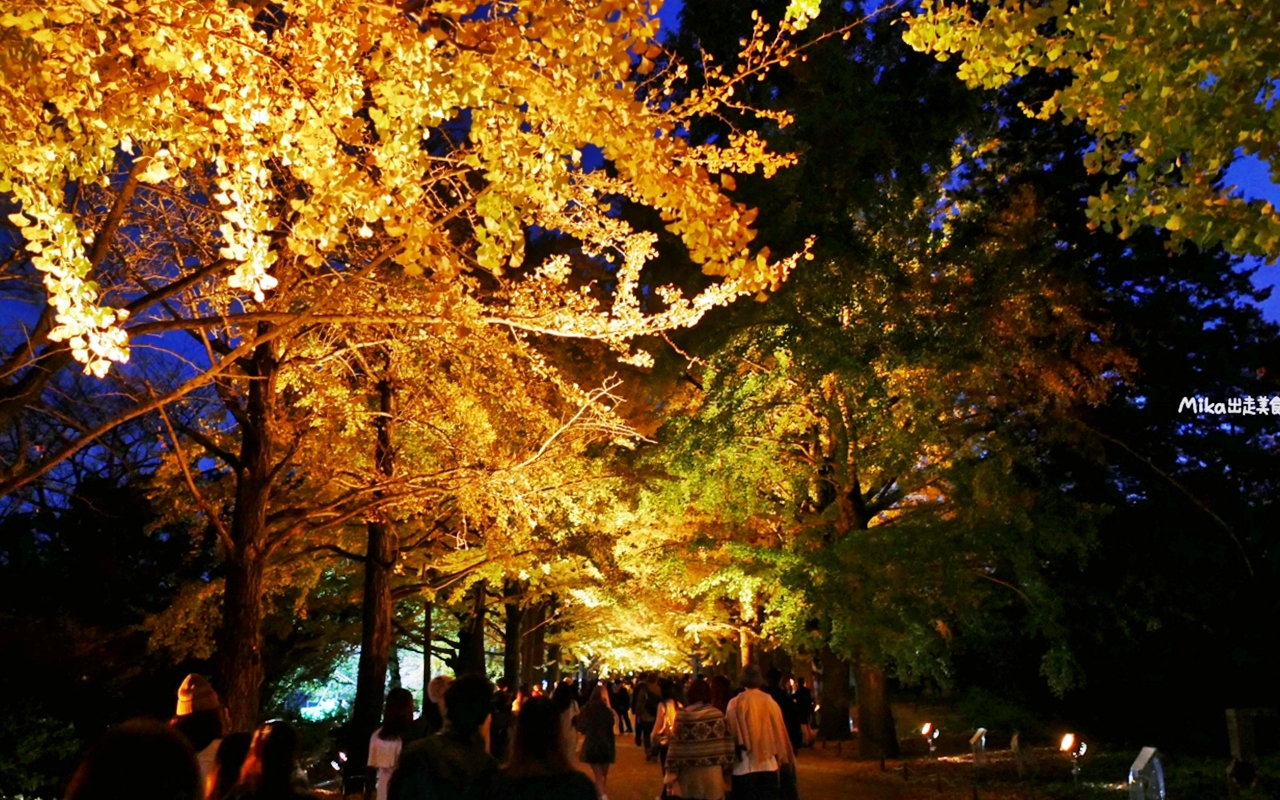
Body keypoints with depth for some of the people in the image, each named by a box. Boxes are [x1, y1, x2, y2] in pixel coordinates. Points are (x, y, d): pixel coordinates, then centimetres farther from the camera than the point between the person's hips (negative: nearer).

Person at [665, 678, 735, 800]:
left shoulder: (683, 715, -7)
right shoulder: (717, 714, -2)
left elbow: (675, 746, -6)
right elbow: (727, 744, 0)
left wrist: (672, 771, -1)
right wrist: (726, 765, 10)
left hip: (689, 771, -1)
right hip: (712, 770, 1)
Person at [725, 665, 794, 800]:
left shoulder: (735, 704, -7)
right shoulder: (770, 702, -1)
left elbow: (730, 733, -3)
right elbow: (779, 733, 5)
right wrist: (782, 759, 16)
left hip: (744, 766, -2)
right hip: (768, 764, 2)